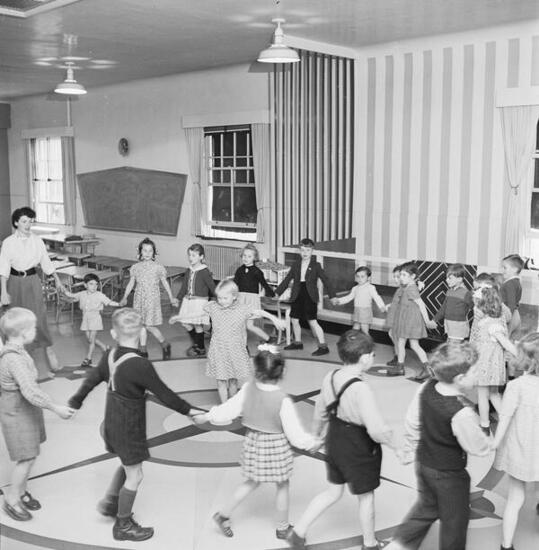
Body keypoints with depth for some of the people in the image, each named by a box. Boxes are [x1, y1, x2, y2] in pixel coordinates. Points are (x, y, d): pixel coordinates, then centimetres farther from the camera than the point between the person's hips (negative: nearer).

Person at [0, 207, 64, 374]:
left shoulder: (37, 241, -1)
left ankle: (49, 349, -4)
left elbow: (46, 262, 9)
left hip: (32, 280, 0)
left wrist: (57, 279, 13)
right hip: (15, 281, 0)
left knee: (38, 314, -8)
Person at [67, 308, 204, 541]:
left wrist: (76, 402, 26)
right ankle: (123, 526, 22)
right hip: (129, 429, -8)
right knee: (134, 476, 8)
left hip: (112, 423, 8)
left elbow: (92, 379, 9)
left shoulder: (110, 356, -5)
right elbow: (163, 394, -21)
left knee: (127, 465, 29)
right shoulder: (140, 365, -28)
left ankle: (109, 502, 39)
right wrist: (188, 410, -8)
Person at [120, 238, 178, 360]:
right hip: (139, 299, 4)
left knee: (149, 326, -7)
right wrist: (124, 297, 7)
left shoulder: (158, 267, -5)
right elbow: (131, 284, 11)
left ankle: (165, 345, 14)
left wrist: (171, 298, 6)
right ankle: (143, 351, 19)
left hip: (152, 299, -4)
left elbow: (165, 283, 4)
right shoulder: (135, 267, 3)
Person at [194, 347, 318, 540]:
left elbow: (230, 409, -4)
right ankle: (282, 528, 32)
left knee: (252, 482, 26)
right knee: (282, 487, 17)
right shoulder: (282, 400, -24)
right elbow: (294, 432, -17)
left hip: (253, 443, 5)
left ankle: (224, 514, 30)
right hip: (276, 446, -4)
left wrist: (208, 416, 11)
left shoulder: (248, 388, -14)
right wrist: (311, 443, 0)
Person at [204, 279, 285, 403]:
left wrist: (274, 319, -3)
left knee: (233, 381, 12)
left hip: (235, 352, 0)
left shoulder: (242, 309, -6)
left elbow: (258, 312, 0)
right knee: (221, 381, 2)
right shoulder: (213, 307, -3)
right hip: (218, 352, 0)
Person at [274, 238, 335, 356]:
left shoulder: (315, 266, -3)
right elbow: (287, 280, 15)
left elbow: (325, 280, -4)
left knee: (312, 322, -9)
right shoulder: (296, 265, 9)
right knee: (294, 320, 12)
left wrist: (332, 296, -10)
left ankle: (323, 346, -4)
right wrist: (277, 292, 13)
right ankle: (297, 342, 32)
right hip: (297, 296, 5)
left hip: (310, 297, -5)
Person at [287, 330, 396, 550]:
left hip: (334, 443, 7)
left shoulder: (330, 378, -7)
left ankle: (298, 532, 26)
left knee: (333, 491, 25)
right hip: (358, 450, -6)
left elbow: (320, 412, 8)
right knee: (366, 496, 18)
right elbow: (376, 429, -29)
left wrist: (315, 435, 24)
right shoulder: (360, 389, -30)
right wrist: (395, 444, -12)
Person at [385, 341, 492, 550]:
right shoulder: (461, 414, -35)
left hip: (423, 461, 7)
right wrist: (490, 443, 3)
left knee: (426, 506, 30)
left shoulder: (426, 388, -14)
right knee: (455, 519, 19)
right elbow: (477, 447, -20)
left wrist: (409, 450, 15)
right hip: (449, 474, -7)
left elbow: (412, 422, -1)